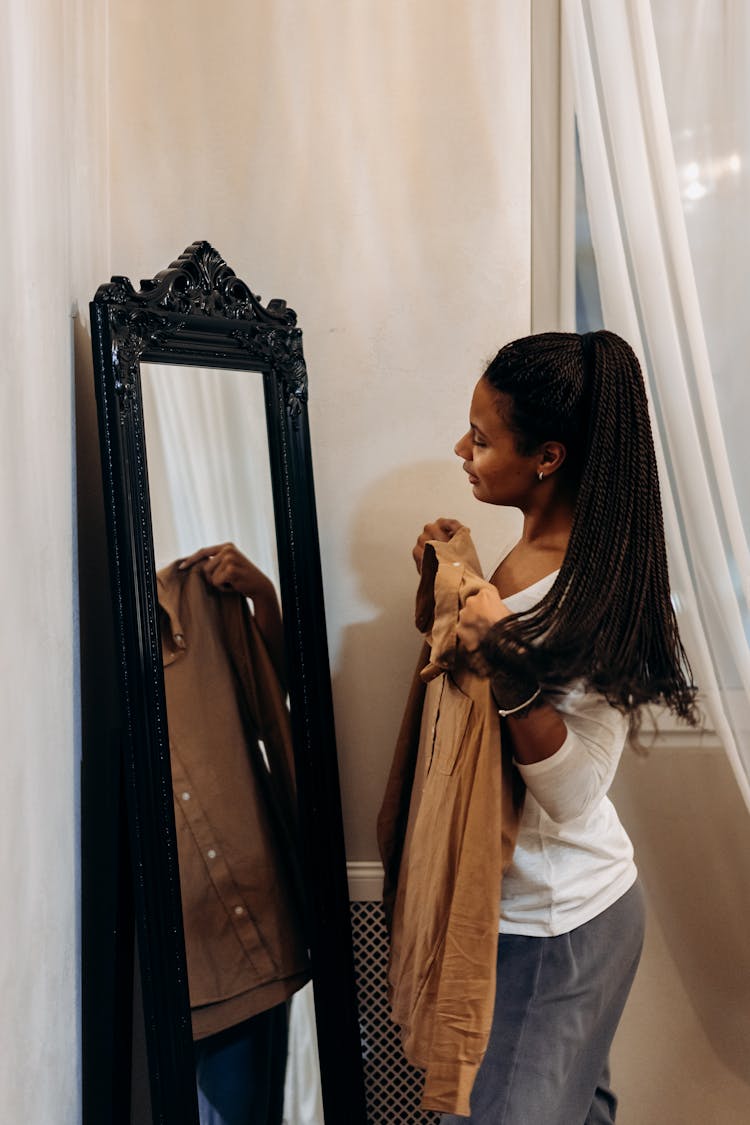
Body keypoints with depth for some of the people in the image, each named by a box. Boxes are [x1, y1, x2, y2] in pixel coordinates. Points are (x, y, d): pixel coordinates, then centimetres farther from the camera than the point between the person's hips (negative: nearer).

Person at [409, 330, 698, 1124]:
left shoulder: (601, 588, -26)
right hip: (510, 898, 8)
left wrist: (509, 668, -36)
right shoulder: (523, 554, -1)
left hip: (562, 920, -8)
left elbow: (572, 793, -24)